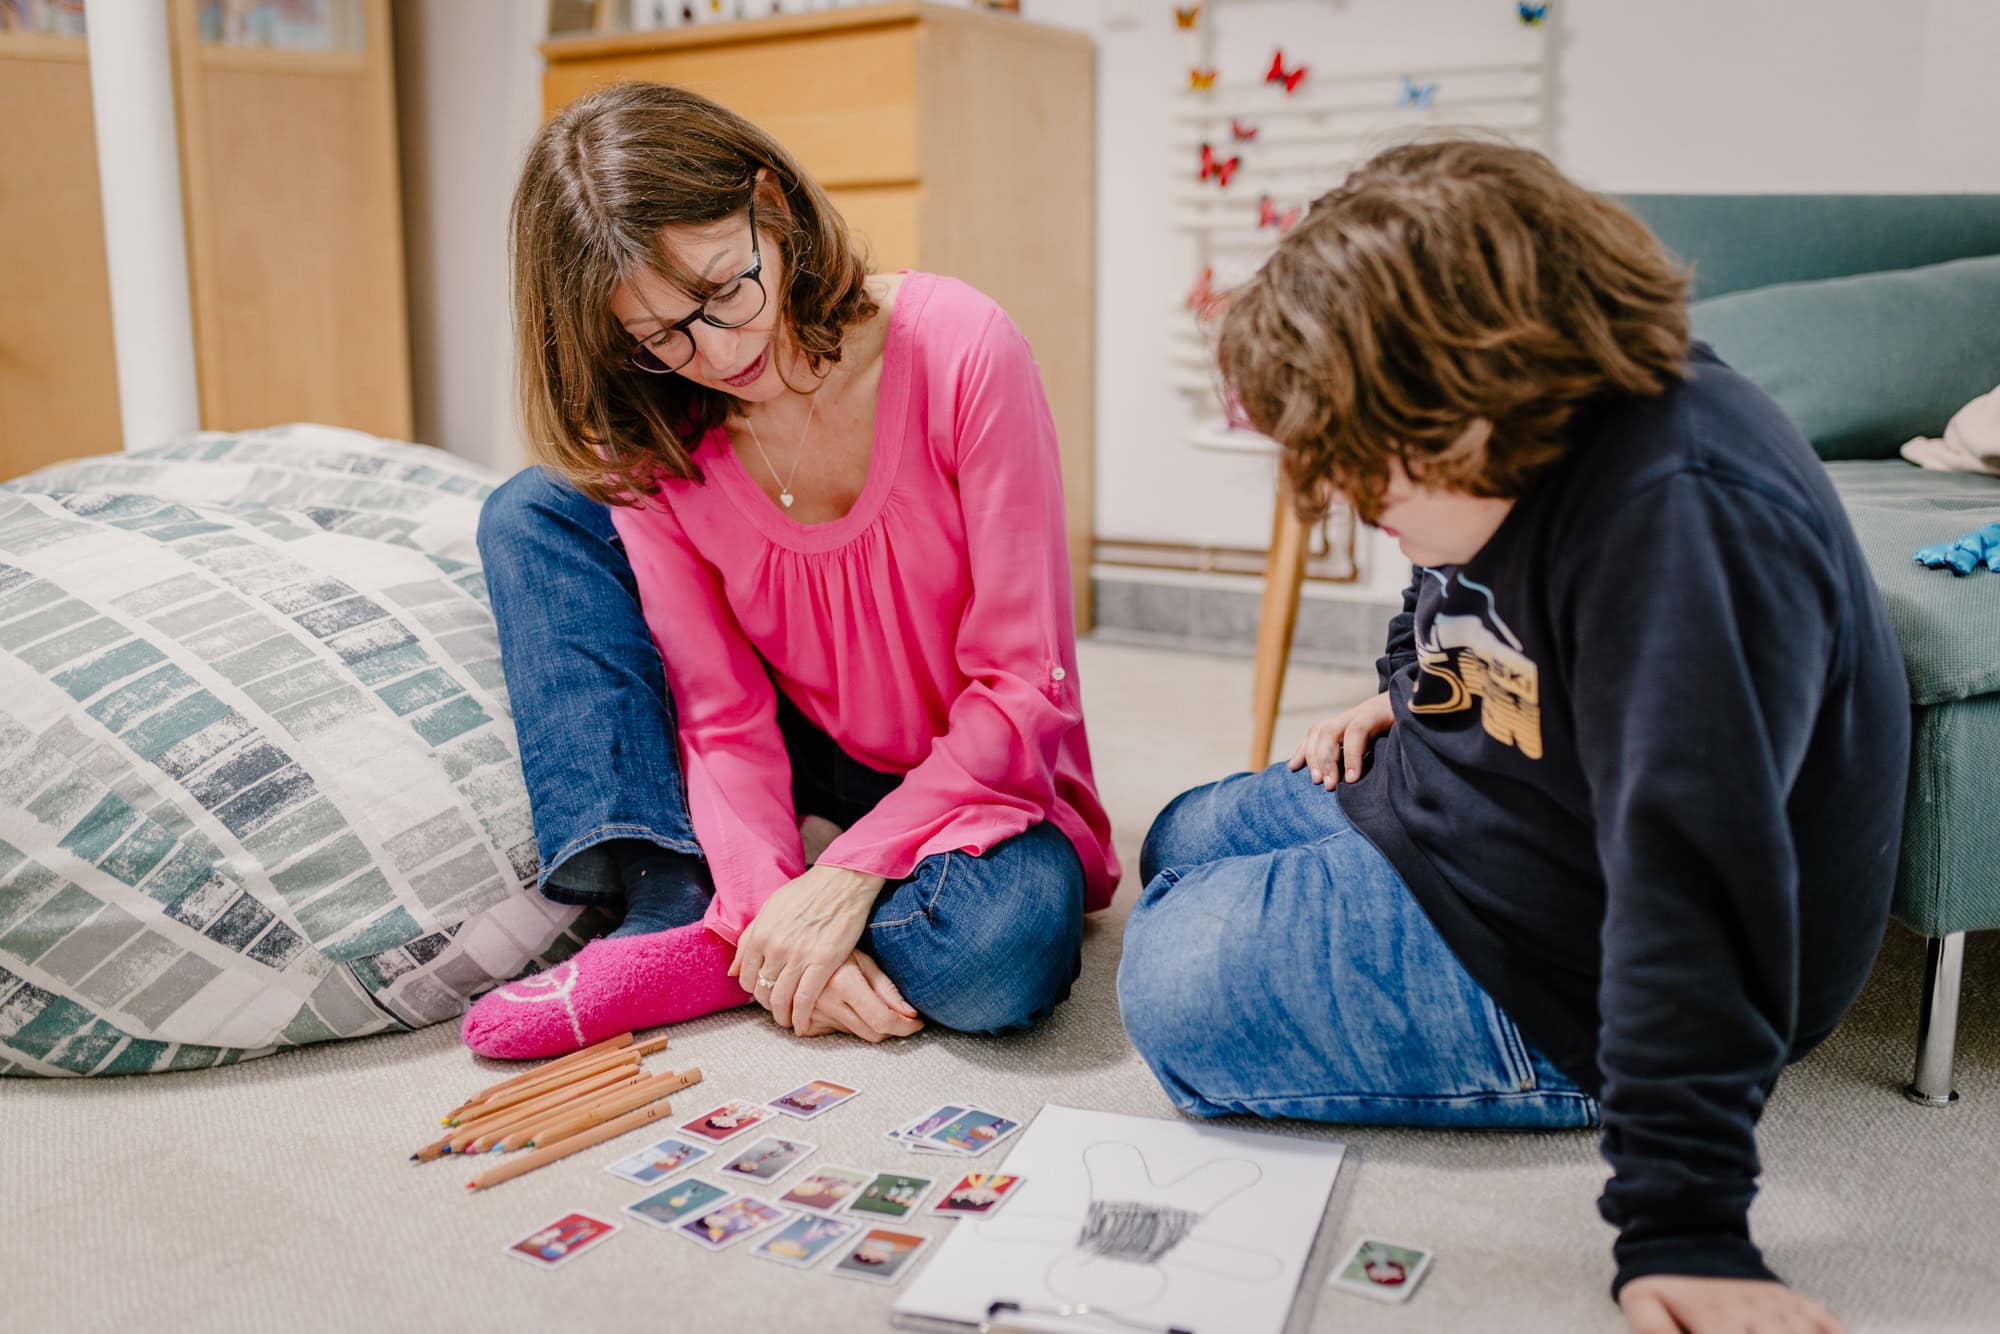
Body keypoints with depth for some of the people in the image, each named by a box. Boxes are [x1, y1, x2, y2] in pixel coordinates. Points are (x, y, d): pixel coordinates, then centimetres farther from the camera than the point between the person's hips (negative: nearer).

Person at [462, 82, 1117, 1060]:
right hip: (809, 751, 3)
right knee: (530, 514, -11)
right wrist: (774, 912, -27)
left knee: (1008, 949, -39)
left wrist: (846, 877, -25)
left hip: (969, 767, -3)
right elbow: (723, 719, -11)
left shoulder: (960, 351, -22)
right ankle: (672, 909, -20)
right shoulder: (647, 433, -11)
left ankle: (712, 957, -13)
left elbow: (1022, 684, -20)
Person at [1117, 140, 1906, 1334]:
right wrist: (1415, 704, 6)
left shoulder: (1680, 516, -36)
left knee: (1181, 987, -16)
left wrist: (1683, 1231, -37)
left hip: (1556, 960, -10)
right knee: (1184, 843, 19)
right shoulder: (1543, 443, -5)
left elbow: (1694, 872, -39)